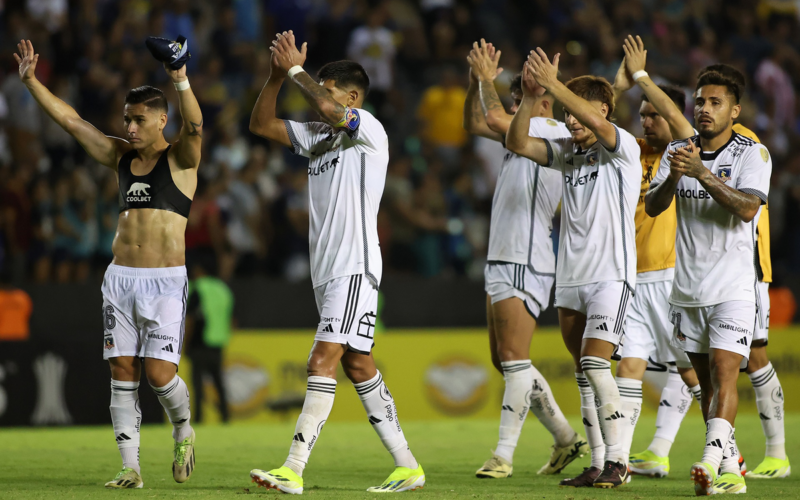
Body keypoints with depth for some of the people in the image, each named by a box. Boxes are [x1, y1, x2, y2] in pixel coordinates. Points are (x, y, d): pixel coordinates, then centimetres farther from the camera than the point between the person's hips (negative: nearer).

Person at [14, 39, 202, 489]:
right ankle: (131, 468, 3)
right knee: (123, 372, 0)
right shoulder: (121, 157, 13)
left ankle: (184, 430, 19)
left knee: (159, 373, -12)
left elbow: (194, 126, -23)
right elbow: (70, 120, 14)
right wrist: (31, 80, 7)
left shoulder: (179, 159, -1)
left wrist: (182, 83, -40)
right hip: (120, 278, 5)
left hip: (165, 282, -5)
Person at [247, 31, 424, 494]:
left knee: (323, 361, -15)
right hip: (327, 269, 9)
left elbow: (327, 107, -25)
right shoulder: (317, 135, 17)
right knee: (359, 366, 10)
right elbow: (261, 124, 16)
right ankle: (407, 466, 15)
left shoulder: (370, 131, -7)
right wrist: (278, 74, 2)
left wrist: (296, 69, -11)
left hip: (355, 268, -9)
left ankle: (293, 471, -21)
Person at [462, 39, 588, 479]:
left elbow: (495, 119, -20)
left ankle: (504, 454, -12)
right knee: (504, 361, 12)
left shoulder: (555, 133, -10)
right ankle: (566, 439, 19)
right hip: (502, 260, 10)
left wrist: (488, 78, -5)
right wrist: (477, 81, 11)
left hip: (525, 264, -10)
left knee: (514, 359, -11)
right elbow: (476, 125, 24)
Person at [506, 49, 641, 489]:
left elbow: (596, 123, -27)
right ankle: (598, 464, 12)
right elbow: (517, 143, 1)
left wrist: (553, 84, -31)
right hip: (570, 277, 7)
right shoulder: (567, 152, 11)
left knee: (594, 363, -17)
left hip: (611, 274, -7)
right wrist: (530, 94, -13)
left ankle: (616, 462, -12)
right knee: (584, 374, 7)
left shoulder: (623, 149, -6)